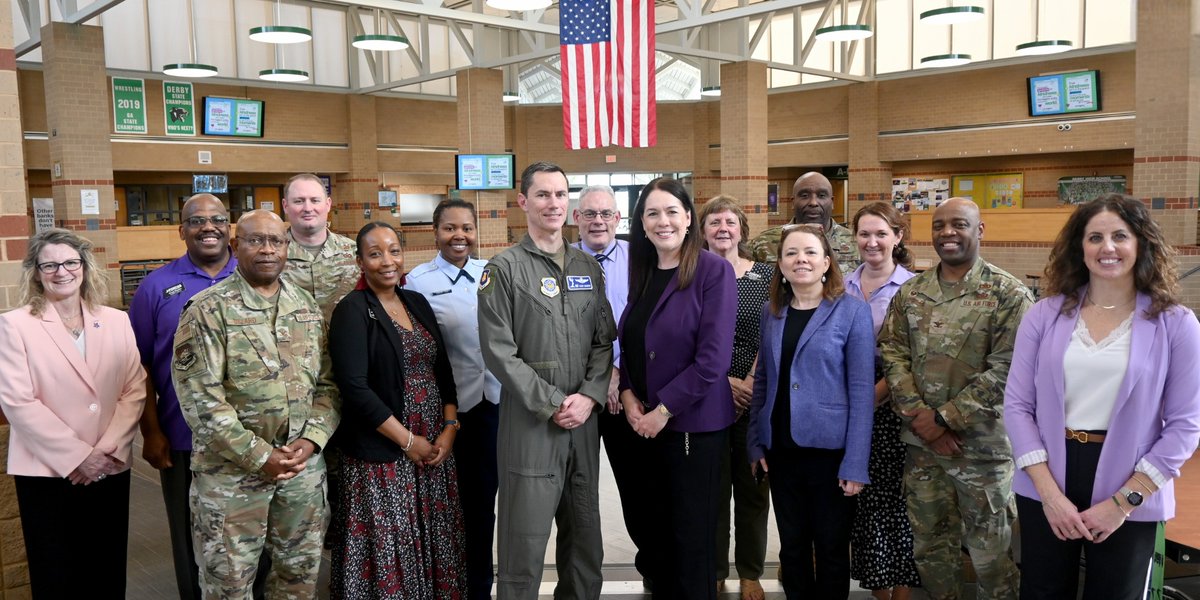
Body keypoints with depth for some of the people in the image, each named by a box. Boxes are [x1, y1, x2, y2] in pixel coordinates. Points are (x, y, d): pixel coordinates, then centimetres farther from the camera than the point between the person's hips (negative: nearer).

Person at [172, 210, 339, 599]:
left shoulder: (306, 307, 8)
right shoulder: (208, 310, -9)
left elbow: (327, 383, 7)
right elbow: (200, 397, -15)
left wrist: (310, 440, -8)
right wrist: (259, 455, -16)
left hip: (304, 466, 5)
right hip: (232, 471, -4)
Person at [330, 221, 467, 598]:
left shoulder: (417, 303, 11)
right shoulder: (352, 311, -8)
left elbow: (442, 370, 12)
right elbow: (355, 388, -15)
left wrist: (449, 428, -2)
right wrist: (408, 440, -14)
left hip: (436, 446, 6)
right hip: (382, 456, -5)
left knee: (435, 543, 9)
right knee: (389, 548, 1)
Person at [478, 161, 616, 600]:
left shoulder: (589, 269, 12)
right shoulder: (503, 269, -3)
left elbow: (604, 341, 9)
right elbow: (499, 351, -10)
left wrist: (588, 397, -7)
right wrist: (553, 403, -12)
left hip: (584, 420, 5)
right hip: (530, 421, -5)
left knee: (585, 531, 14)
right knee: (525, 537, 0)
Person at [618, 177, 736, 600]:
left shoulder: (714, 270, -11)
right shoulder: (641, 272, 8)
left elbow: (713, 358, -16)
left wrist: (663, 410, -15)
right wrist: (628, 395, -3)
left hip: (693, 424, -5)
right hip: (644, 423, 6)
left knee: (692, 534, 6)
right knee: (657, 527, 15)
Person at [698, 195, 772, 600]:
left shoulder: (765, 275, 5)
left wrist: (752, 382, -11)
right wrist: (723, 382, -12)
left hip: (757, 396, 1)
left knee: (753, 486, 9)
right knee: (712, 486, 7)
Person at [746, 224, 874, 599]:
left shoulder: (852, 310, -7)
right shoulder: (771, 312, 7)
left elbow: (861, 389, -10)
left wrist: (855, 463, -14)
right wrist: (755, 442, 5)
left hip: (830, 450, -4)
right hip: (781, 449, 4)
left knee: (831, 549, 10)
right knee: (792, 546, 15)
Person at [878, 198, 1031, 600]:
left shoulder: (1008, 294, -8)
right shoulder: (910, 292, 6)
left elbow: (1006, 368, -14)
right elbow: (892, 354, 3)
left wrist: (944, 418, -16)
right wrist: (919, 416, -11)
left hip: (983, 445, -4)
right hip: (921, 444, 4)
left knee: (990, 552, 9)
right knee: (930, 545, 15)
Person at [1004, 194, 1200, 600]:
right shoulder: (1045, 314, -1)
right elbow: (1017, 405, -3)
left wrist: (1124, 501, -12)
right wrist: (1049, 491, -11)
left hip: (1130, 497, -1)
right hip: (1046, 486, 1)